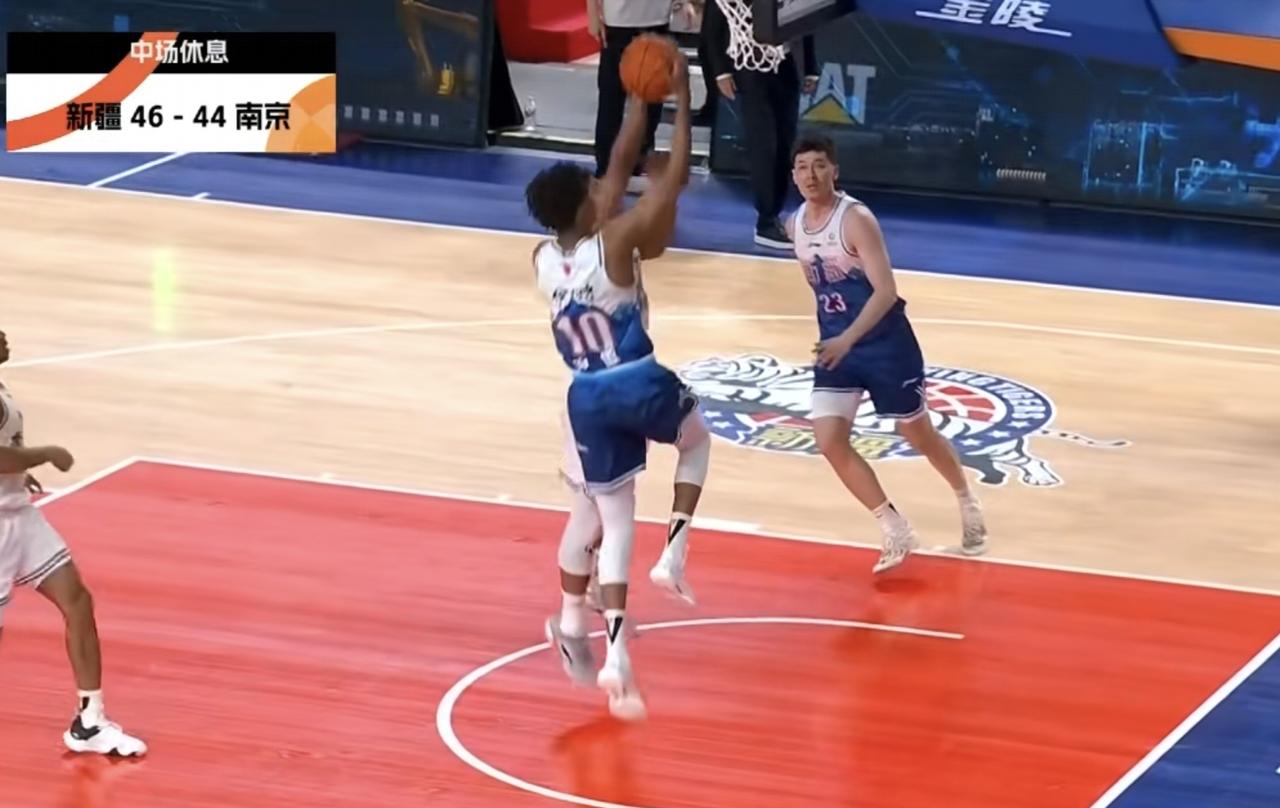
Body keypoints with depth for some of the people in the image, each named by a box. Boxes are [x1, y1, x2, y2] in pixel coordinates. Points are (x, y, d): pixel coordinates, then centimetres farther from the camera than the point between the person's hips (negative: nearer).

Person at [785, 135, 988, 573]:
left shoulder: (856, 219, -21)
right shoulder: (795, 225, 2)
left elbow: (886, 292, -27)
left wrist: (848, 339, -38)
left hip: (884, 342, -6)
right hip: (835, 344, 6)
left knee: (917, 433, 11)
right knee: (829, 443, -8)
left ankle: (967, 504, 38)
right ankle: (894, 529, 4)